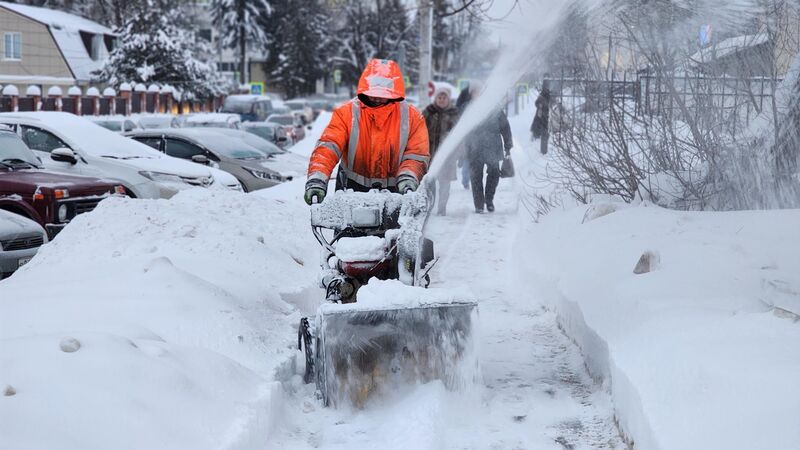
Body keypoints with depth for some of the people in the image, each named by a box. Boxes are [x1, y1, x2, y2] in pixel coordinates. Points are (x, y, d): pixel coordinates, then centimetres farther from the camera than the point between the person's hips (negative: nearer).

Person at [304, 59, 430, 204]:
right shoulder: (347, 113, -7)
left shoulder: (411, 117, -3)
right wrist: (316, 180, -35)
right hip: (351, 189, 0)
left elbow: (417, 155, -5)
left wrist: (407, 179, -27)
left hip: (393, 192, 0)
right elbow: (327, 147, -18)